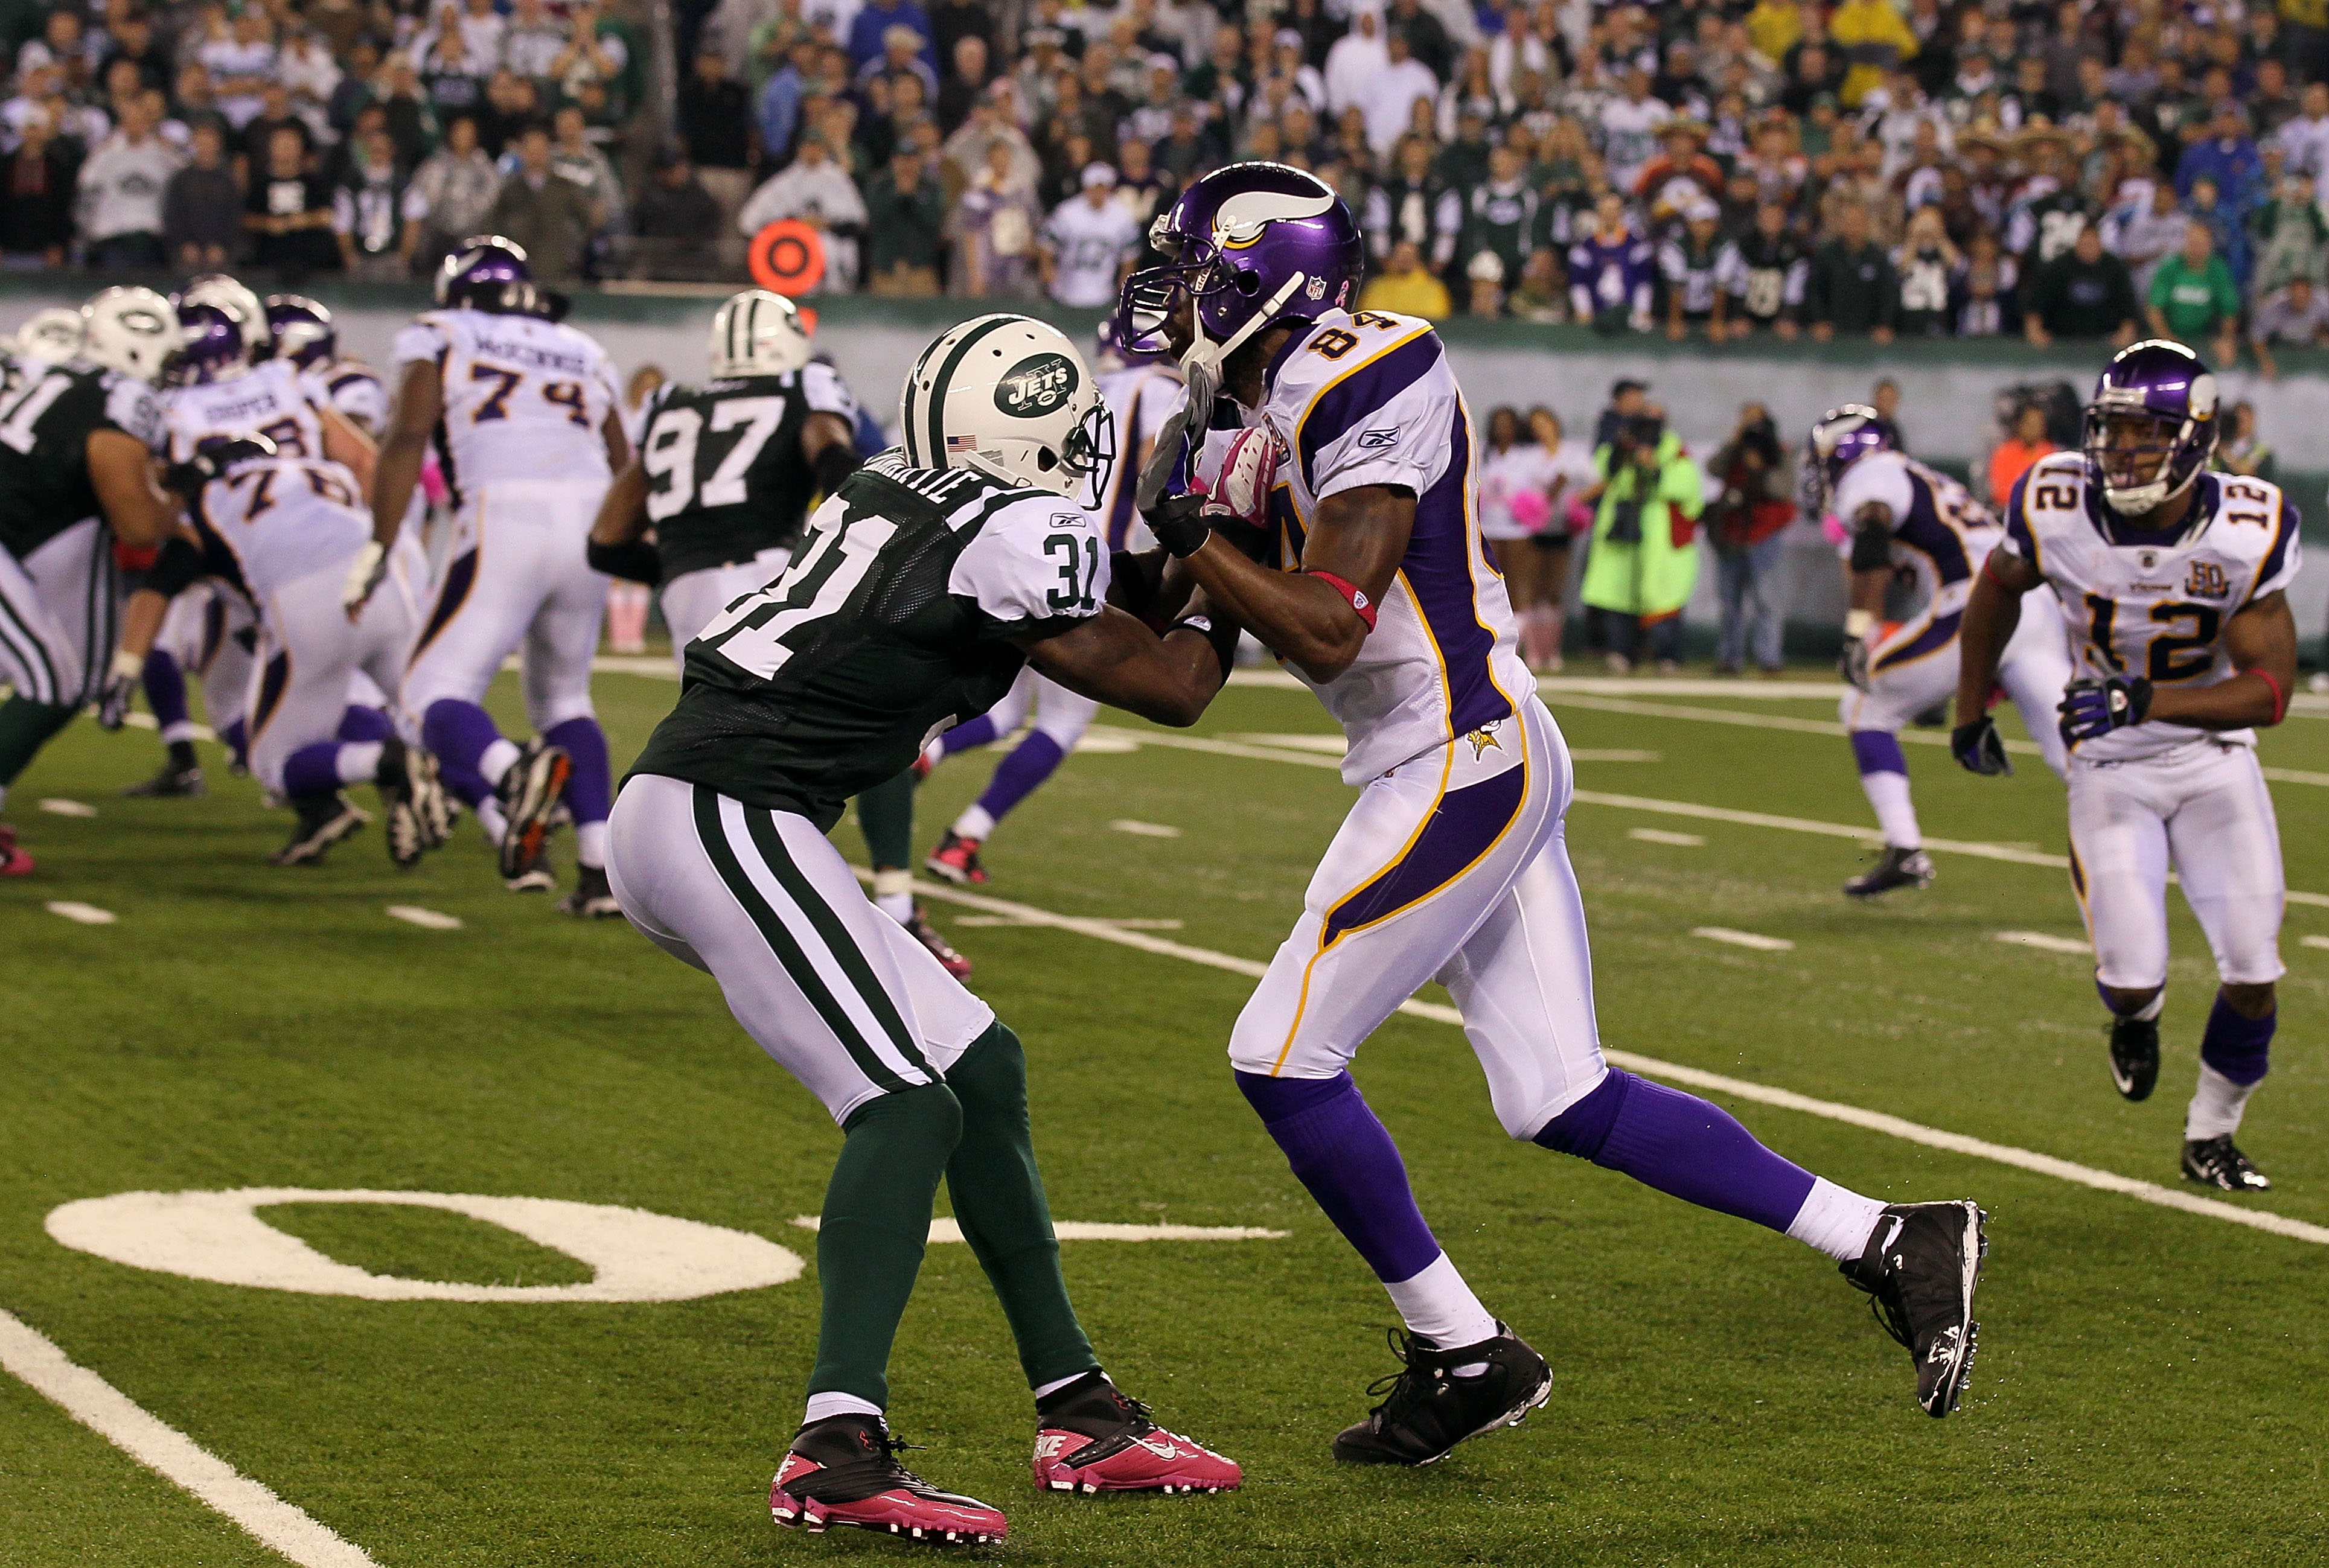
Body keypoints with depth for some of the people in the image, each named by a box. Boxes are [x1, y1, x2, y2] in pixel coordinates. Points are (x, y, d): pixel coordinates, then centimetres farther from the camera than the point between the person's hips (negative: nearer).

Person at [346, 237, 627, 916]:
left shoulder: (438, 336, 16)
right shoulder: (585, 356, 29)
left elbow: (407, 436, 1)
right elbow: (626, 475, 27)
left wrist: (378, 548, -2)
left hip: (505, 513, -5)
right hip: (590, 520, 5)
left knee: (438, 691, 0)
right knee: (564, 697, 22)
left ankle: (509, 772, -34)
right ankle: (601, 866, 7)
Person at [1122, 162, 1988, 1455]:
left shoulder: (1360, 384, -14)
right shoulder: (1260, 415, 14)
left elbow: (1325, 631, -19)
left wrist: (1190, 536, -13)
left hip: (1462, 766, -10)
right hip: (1484, 766, 10)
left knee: (1285, 1057, -6)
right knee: (1558, 1100, 8)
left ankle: (1462, 1355, 4)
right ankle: (1889, 1243, 10)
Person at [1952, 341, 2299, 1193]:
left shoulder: (2246, 531, -20)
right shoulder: (2058, 508, -18)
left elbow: (2270, 690, -18)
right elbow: (1998, 589, 6)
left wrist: (2145, 701, -32)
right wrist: (1970, 714, 12)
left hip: (2216, 756, 0)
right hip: (2111, 770, 0)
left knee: (2254, 975, -9)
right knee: (2132, 976, -13)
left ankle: (2211, 1136, 18)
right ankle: (2137, 1015, 27)